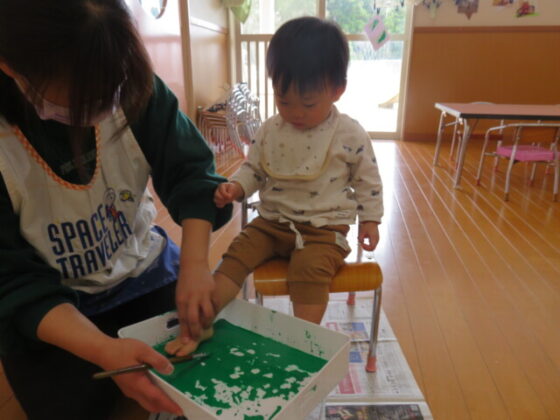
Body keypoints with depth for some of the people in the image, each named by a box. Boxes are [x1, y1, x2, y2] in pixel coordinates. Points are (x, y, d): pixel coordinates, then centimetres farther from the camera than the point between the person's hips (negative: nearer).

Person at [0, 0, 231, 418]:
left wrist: (195, 262, -28)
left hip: (145, 272, 2)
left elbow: (189, 171, -11)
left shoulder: (134, 91, -18)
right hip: (46, 306, -1)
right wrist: (103, 350, -37)